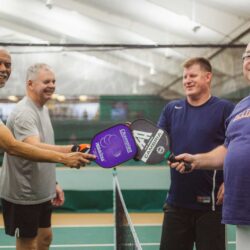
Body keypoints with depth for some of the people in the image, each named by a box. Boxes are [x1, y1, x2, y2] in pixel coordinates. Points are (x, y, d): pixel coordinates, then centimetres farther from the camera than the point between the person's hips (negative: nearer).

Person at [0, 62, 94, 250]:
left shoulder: (43, 109, 9)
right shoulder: (24, 113, -22)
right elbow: (35, 148, -40)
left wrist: (53, 184, 16)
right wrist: (70, 150, -54)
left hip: (41, 192, 9)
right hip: (23, 195, -9)